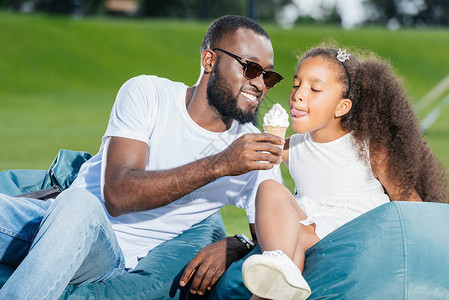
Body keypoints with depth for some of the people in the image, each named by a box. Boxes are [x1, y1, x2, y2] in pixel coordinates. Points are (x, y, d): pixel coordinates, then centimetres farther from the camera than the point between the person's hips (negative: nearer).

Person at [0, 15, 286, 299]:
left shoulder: (255, 152, 1)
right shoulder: (145, 93, -3)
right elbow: (117, 195, -16)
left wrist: (233, 246, -20)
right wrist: (220, 165, -25)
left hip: (115, 256, -1)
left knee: (80, 207, -36)